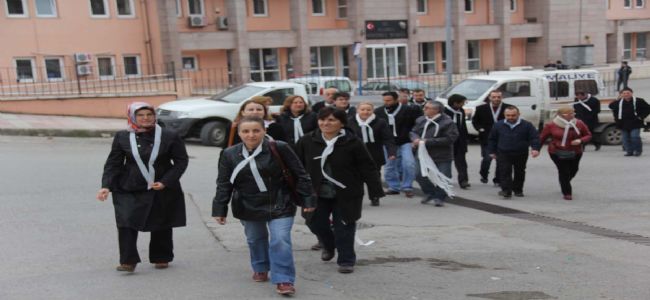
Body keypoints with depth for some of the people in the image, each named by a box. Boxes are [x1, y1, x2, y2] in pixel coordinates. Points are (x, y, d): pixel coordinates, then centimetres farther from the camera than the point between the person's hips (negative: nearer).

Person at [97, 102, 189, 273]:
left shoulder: (169, 136, -5)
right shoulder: (122, 137, 1)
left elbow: (181, 161, -2)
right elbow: (113, 164, 2)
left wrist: (166, 182, -12)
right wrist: (106, 186, -12)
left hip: (162, 190, 0)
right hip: (129, 190, 1)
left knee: (161, 226, 9)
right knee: (126, 224, -13)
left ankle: (161, 258, 29)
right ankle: (128, 261, -2)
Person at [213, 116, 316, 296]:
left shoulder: (279, 148, -14)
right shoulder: (229, 154, -4)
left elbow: (300, 175, -8)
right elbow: (224, 184, 1)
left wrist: (307, 199, -8)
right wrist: (220, 209, -3)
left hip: (279, 205, -3)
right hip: (248, 207, 3)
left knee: (280, 241, -11)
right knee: (255, 240, 17)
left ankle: (283, 279, 0)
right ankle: (260, 269, 41)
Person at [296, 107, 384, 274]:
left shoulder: (352, 143, -11)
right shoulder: (307, 142, -3)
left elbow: (368, 168, -9)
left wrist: (375, 190, -13)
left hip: (345, 194, -3)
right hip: (317, 193, 3)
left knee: (344, 227, 2)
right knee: (315, 223, 10)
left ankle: (346, 260, 21)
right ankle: (329, 245, 41)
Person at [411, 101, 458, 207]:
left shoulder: (447, 122, -15)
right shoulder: (421, 120, 4)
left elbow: (450, 138, -21)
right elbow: (413, 132, 14)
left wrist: (429, 141, -24)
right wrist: (415, 138, -13)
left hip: (442, 157, -5)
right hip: (423, 154, 5)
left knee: (442, 178, 1)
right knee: (419, 175, 7)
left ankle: (439, 197, 23)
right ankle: (429, 193, 30)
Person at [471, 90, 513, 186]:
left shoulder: (509, 108, -2)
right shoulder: (481, 108, 1)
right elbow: (475, 121, 12)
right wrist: (480, 129, -3)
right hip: (487, 138, -1)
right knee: (487, 158, -7)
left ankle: (497, 180, 20)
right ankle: (483, 175, 21)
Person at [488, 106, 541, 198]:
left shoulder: (526, 125, -4)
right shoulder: (498, 125, 0)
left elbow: (535, 137, -5)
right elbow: (492, 139, 9)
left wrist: (535, 148, -20)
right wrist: (492, 151, 8)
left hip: (521, 154, 0)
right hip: (503, 154, 0)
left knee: (519, 173, 12)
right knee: (504, 172, -10)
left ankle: (518, 190, 26)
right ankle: (506, 191, -9)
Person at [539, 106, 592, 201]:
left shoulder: (579, 123, -6)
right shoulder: (551, 125, -12)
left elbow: (588, 135, 4)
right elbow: (542, 137, -2)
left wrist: (581, 140, -16)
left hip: (575, 153, 4)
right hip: (557, 153, -3)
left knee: (573, 170, 16)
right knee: (564, 172, -7)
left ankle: (564, 184, 47)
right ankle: (567, 193, 10)